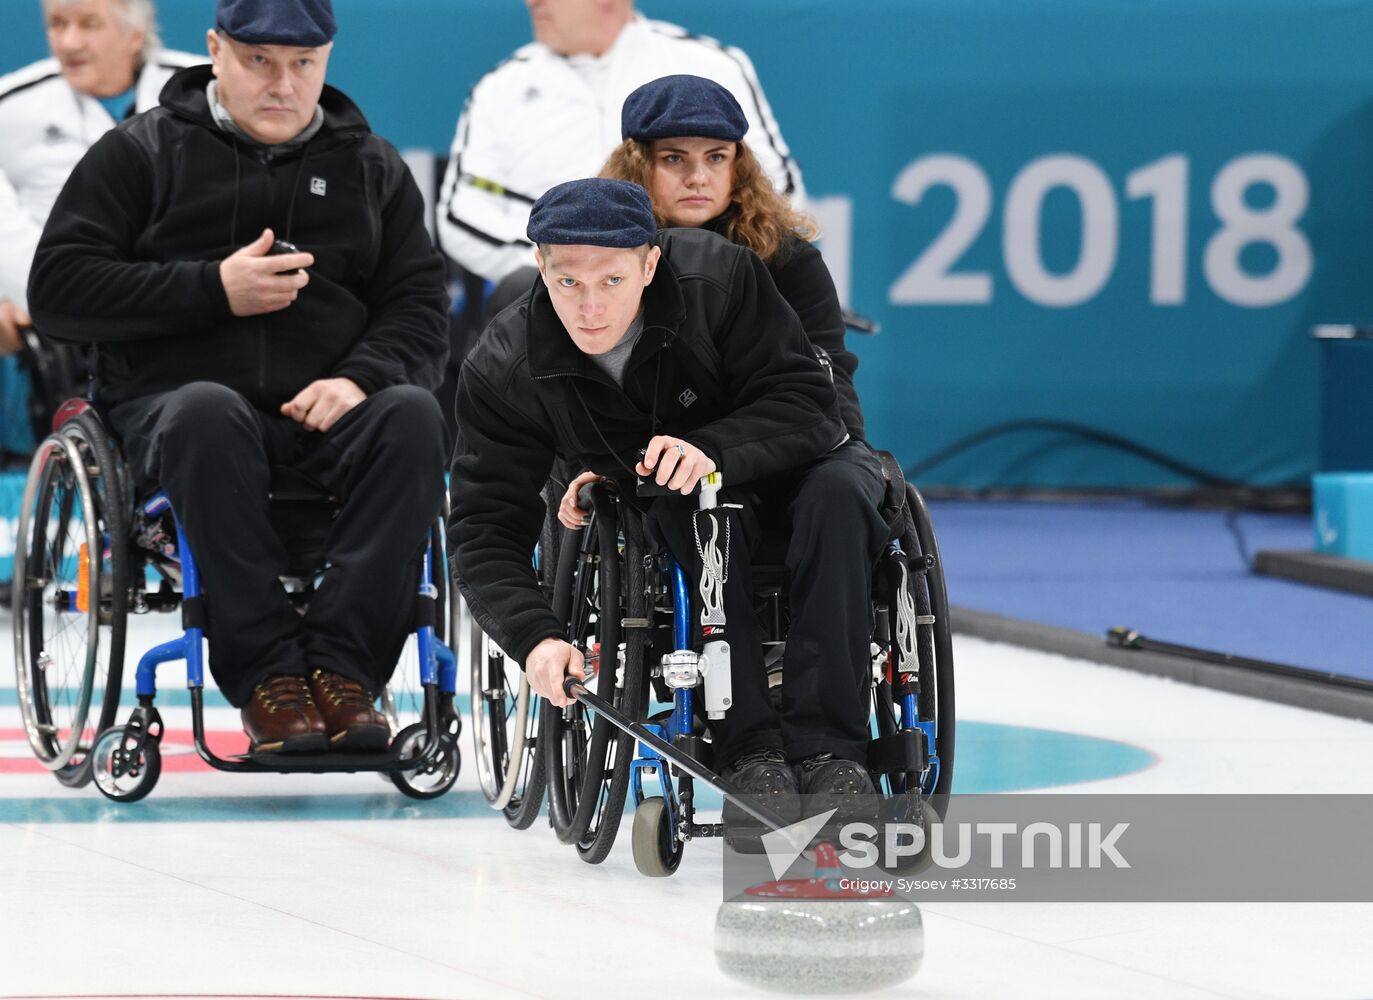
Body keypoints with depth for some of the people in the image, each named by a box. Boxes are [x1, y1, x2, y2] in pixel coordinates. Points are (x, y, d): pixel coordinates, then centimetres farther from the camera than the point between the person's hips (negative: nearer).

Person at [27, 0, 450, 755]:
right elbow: (56, 289, 0)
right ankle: (265, 671, -35)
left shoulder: (373, 168, 20)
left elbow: (420, 310, 13)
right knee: (209, 413, -39)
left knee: (412, 415, -31)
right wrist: (214, 290, -10)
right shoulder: (142, 152, 11)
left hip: (324, 409, 3)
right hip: (172, 401, -2)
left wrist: (361, 376, -10)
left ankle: (341, 661, -34)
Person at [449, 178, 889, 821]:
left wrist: (713, 449, -44)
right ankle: (751, 749, -35)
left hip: (782, 463, 0)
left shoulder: (719, 276, -27)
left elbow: (806, 405, -25)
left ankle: (827, 747, -34)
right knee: (697, 507, -35)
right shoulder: (504, 370, -21)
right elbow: (485, 528, -20)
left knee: (838, 490, -34)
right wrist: (536, 637, -38)